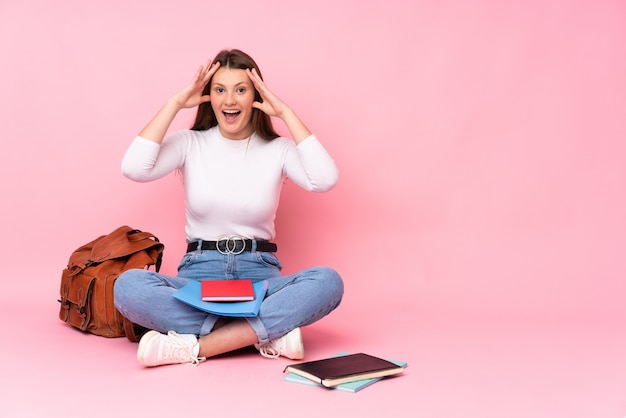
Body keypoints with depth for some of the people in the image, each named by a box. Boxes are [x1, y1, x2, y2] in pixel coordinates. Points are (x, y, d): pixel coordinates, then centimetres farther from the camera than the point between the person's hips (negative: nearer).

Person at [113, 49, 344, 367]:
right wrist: (174, 104, -8)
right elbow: (134, 168, -14)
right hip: (199, 275, 0)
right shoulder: (190, 144, 5)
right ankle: (269, 332, -27)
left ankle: (195, 346, -31)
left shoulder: (278, 149, 4)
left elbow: (325, 180, -16)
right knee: (128, 285, -29)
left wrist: (285, 113, -10)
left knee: (328, 281, -29)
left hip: (260, 276, 0)